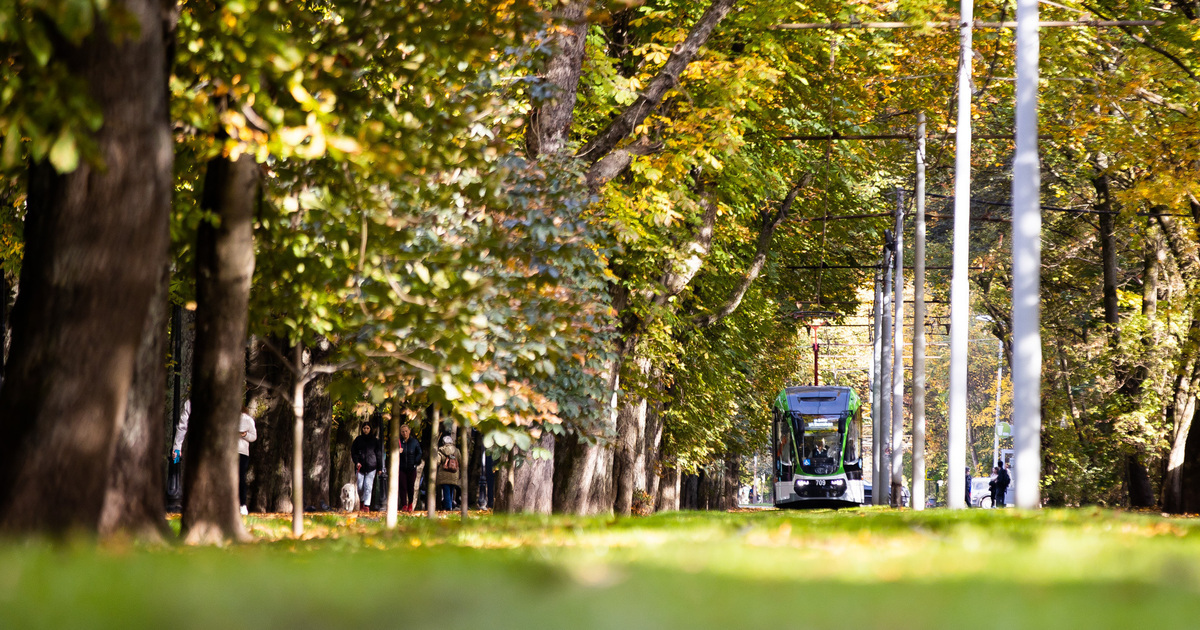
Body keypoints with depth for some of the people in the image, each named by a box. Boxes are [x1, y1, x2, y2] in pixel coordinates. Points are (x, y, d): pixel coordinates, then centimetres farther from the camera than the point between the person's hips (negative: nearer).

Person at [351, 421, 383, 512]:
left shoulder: (375, 440, 7)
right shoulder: (358, 440, 8)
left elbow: (379, 454, 8)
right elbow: (353, 452, 10)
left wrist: (379, 468, 4)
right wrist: (356, 462, -7)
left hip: (371, 467, -1)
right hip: (360, 466, 1)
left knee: (368, 486, -9)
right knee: (360, 487, 0)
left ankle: (367, 506, -8)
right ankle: (362, 500, 25)